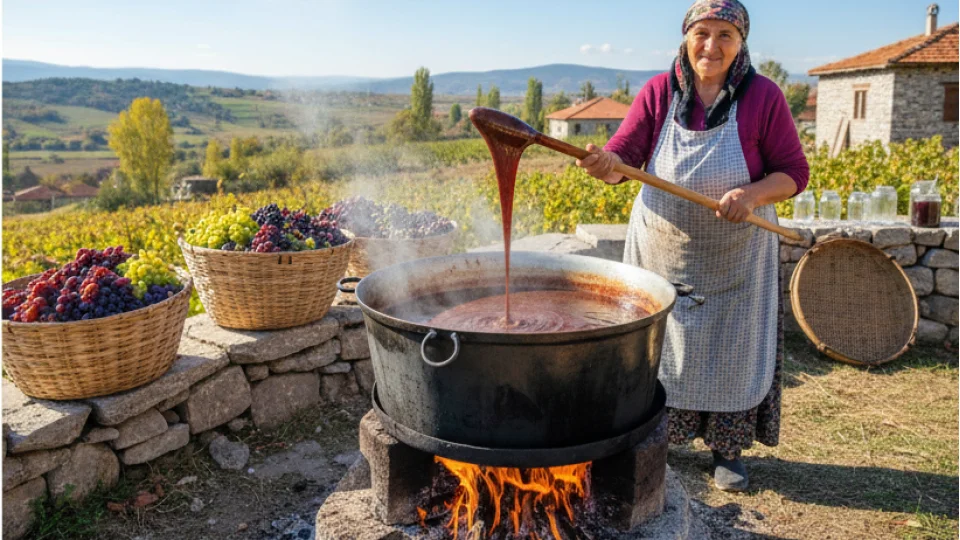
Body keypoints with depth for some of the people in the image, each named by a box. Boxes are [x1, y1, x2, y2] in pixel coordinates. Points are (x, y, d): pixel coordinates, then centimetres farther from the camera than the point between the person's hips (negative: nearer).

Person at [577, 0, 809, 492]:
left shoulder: (763, 97, -9)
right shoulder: (658, 92, -6)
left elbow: (794, 173, -6)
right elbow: (623, 155, -10)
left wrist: (752, 194, -26)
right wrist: (606, 165, -34)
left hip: (734, 258, -1)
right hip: (660, 250, 1)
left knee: (731, 350, 9)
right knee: (657, 344, 12)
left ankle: (727, 450, 30)